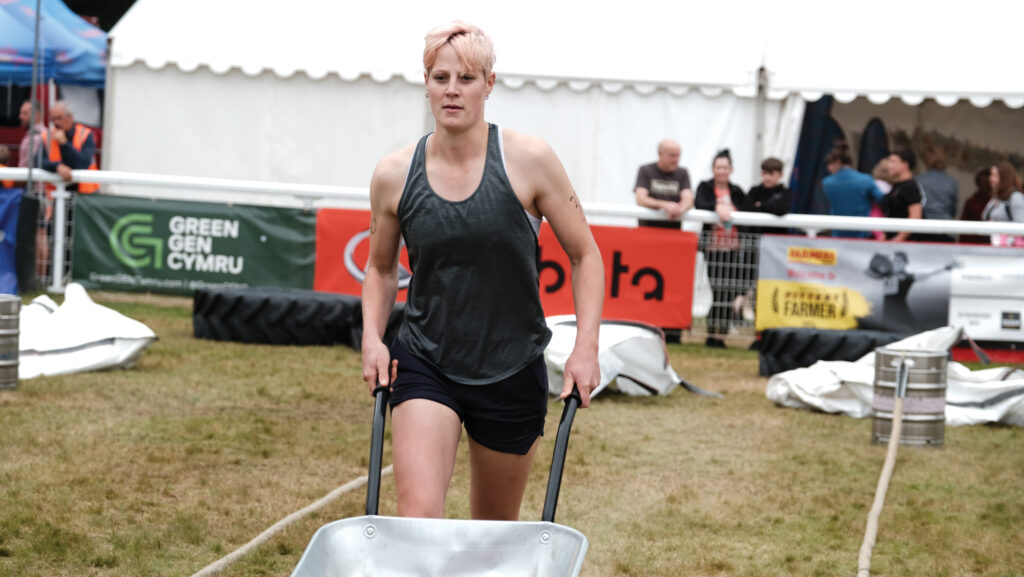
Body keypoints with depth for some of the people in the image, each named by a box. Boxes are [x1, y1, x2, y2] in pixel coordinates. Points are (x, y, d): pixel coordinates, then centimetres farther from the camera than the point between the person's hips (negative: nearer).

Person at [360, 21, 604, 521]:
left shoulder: (527, 161, -9)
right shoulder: (394, 175, -3)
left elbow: (584, 256, 0)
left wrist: (586, 347, -11)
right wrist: (372, 337, -2)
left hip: (513, 371, 0)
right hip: (424, 365, 0)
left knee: (495, 534, 15)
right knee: (417, 518, -18)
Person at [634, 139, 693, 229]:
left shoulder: (682, 173, 10)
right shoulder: (645, 171, 4)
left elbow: (688, 200, -3)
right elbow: (641, 200, -9)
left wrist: (681, 208, -28)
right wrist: (664, 205, -26)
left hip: (673, 228, 2)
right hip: (648, 226, -2)